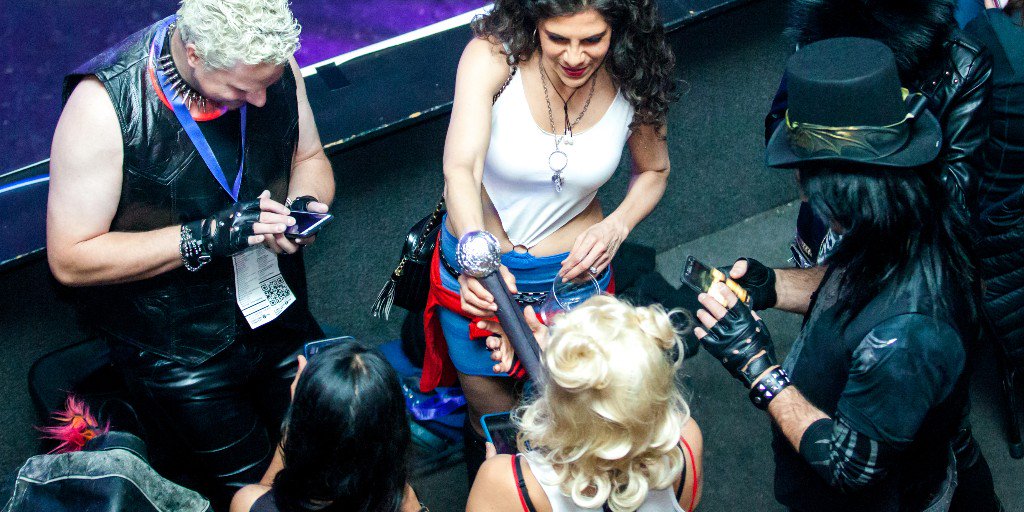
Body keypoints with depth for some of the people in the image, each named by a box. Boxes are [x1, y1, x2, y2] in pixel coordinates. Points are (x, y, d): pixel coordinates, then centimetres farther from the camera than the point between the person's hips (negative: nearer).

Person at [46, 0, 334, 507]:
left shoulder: (271, 65, -11)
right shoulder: (104, 104, -25)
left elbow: (309, 158, 8)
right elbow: (71, 259, -22)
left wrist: (305, 203, -16)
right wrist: (207, 237, -30)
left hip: (279, 313, 5)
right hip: (178, 347, -4)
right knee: (249, 485, -2)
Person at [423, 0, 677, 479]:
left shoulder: (633, 83, -16)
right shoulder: (491, 57, -25)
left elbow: (654, 170, 4)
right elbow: (461, 168, -38)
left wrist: (617, 226, -16)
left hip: (573, 270, 2)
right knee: (490, 416, 16)